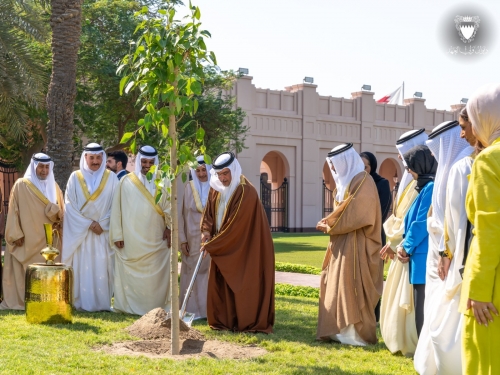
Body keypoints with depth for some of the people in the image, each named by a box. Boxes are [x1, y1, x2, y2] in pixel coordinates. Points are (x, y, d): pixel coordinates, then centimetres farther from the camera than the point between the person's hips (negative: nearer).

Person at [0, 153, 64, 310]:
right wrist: (16, 234, -10)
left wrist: (57, 213, -9)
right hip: (28, 239, -4)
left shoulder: (54, 186, 13)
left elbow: (61, 211, 14)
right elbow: (13, 210, -3)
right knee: (26, 272, -3)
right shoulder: (21, 185, 0)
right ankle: (20, 301, 3)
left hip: (49, 239, 4)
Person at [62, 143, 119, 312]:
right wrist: (88, 223, -8)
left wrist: (102, 223, -10)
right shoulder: (75, 177, 4)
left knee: (102, 268, -2)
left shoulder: (111, 178, 4)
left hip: (104, 231, 0)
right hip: (80, 231, 0)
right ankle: (82, 303, 3)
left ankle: (103, 303, 3)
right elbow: (70, 204, 0)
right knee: (82, 267, -2)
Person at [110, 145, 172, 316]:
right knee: (131, 274, 4)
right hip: (131, 239, 0)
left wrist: (169, 228, -9)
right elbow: (117, 209, 3)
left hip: (155, 239, 1)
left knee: (155, 275, 0)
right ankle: (130, 306, 14)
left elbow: (169, 209, 4)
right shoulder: (127, 182, 3)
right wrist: (117, 235, -2)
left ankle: (156, 307, 9)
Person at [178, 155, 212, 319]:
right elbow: (183, 214, 4)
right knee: (193, 274, 4)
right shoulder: (189, 187, 4)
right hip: (193, 238, 2)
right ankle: (193, 309, 11)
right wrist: (182, 239, -1)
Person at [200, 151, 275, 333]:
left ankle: (249, 323, 8)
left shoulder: (246, 192, -23)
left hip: (245, 247, -7)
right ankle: (223, 321, 14)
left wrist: (211, 244, -20)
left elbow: (235, 225, -24)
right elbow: (209, 211, 10)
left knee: (243, 285, -2)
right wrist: (206, 231, -11)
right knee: (219, 283, 6)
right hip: (223, 247, 7)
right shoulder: (217, 189, 1)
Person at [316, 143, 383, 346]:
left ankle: (357, 334, -3)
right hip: (342, 245, 10)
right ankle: (341, 330, 13)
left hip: (355, 246, -10)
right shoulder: (346, 181, 16)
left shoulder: (363, 182, -13)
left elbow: (355, 217, -19)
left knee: (351, 289, -8)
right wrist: (328, 222, -2)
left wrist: (329, 227, -11)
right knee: (336, 287, 8)